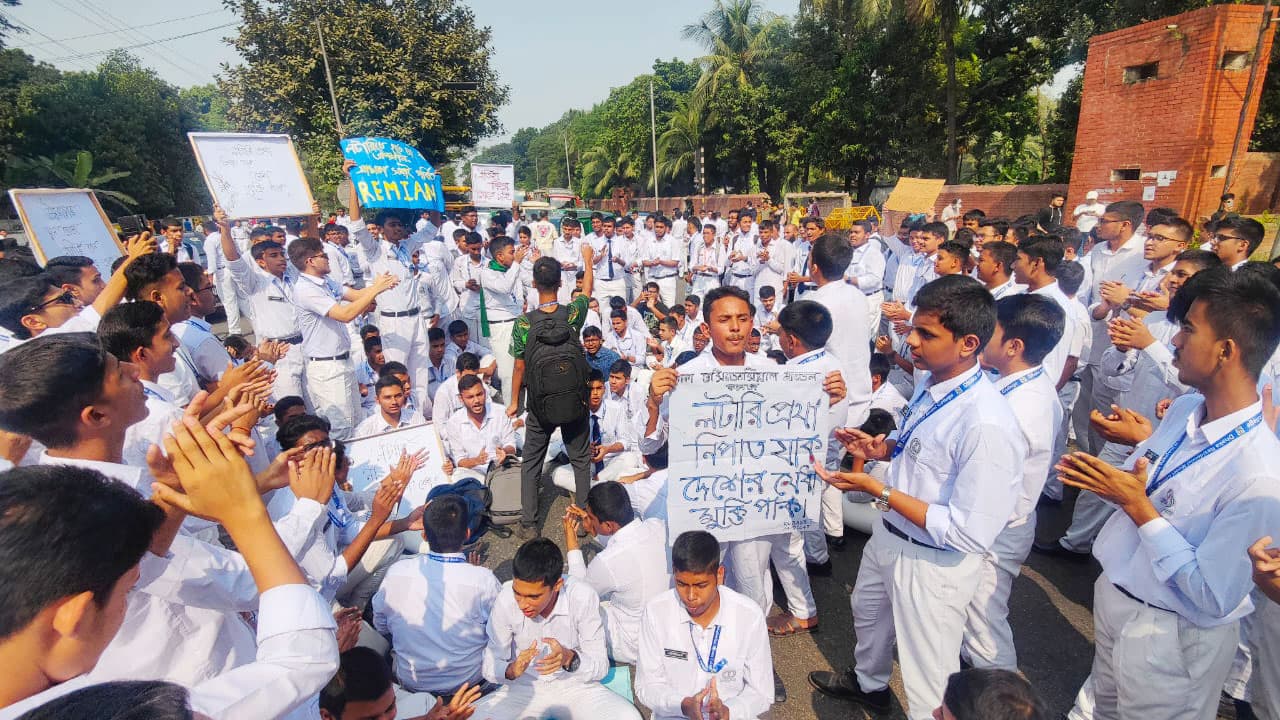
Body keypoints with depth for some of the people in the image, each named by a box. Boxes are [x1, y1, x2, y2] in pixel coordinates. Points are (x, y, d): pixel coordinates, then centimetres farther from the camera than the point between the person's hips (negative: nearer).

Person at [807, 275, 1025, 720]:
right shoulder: (930, 383, -8)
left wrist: (879, 492, -29)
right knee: (867, 612, 34)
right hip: (890, 535, 9)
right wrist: (882, 448, -8)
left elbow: (971, 533, -30)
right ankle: (868, 684, 64)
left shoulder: (986, 425, -33)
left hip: (934, 564, -9)